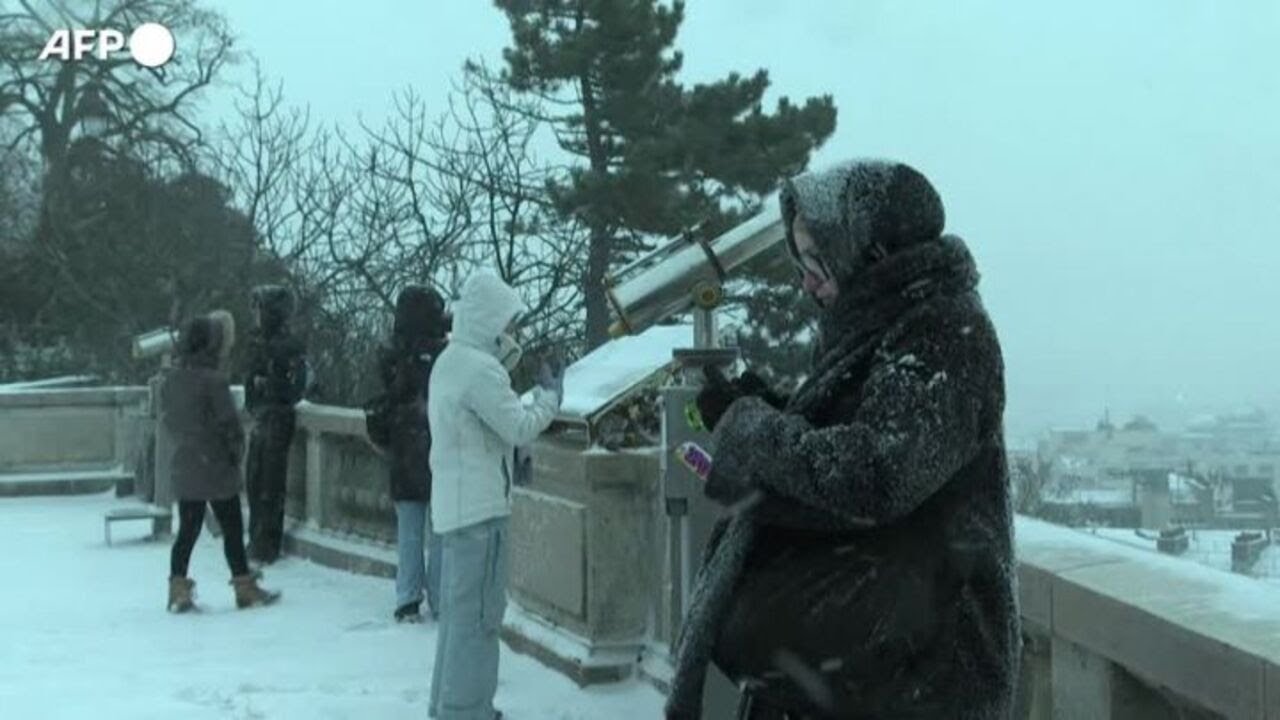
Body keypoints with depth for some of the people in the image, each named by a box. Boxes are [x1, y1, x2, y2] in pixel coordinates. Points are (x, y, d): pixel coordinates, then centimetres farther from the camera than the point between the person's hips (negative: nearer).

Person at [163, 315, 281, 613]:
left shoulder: (171, 380, 3)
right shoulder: (214, 380, -18)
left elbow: (168, 420, 10)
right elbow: (228, 422, -15)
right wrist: (237, 451, 1)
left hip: (183, 468, 6)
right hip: (217, 467, -6)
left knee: (187, 530, 12)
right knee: (232, 529, 6)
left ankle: (178, 588, 10)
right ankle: (245, 587, 14)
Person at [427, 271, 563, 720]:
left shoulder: (451, 361, 13)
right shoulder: (479, 368, -18)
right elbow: (520, 429, -16)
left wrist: (507, 363, 8)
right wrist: (550, 393, -1)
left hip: (455, 504, 10)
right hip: (479, 507, -10)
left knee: (458, 610, 16)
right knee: (478, 614, -4)